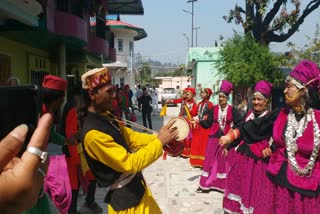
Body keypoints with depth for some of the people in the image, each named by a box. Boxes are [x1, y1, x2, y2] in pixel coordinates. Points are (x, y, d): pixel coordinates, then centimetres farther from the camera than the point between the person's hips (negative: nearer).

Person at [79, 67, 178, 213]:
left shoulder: (106, 116, -1)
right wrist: (160, 142, -22)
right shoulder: (93, 133, -29)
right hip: (125, 197, -8)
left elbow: (130, 137, 7)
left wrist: (159, 138, -6)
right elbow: (130, 164, -27)